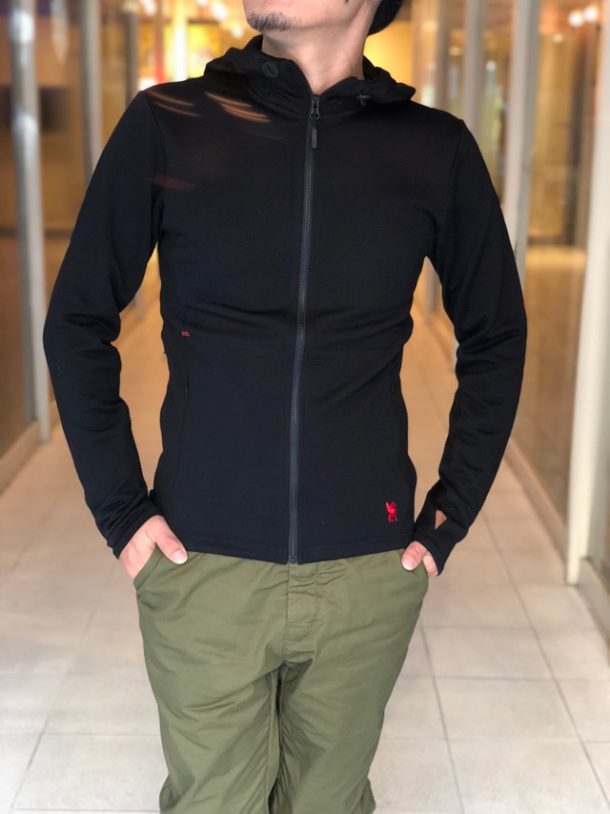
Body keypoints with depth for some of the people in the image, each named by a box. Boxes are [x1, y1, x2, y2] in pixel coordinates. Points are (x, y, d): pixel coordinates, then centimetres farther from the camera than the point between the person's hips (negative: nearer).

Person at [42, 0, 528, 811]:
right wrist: (120, 508, -2)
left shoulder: (436, 149, -2)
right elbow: (77, 324, 3)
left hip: (369, 574, 1)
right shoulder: (166, 126, -5)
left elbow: (495, 337, 9)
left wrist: (451, 514, 3)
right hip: (202, 566, 0)